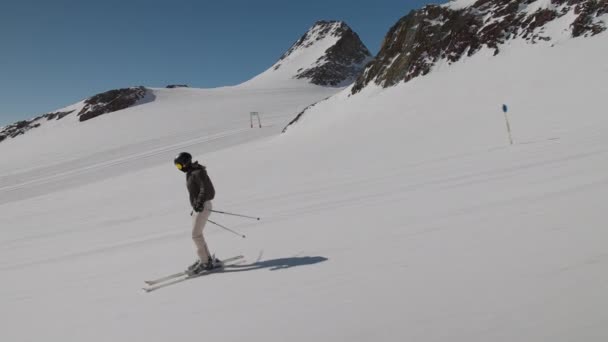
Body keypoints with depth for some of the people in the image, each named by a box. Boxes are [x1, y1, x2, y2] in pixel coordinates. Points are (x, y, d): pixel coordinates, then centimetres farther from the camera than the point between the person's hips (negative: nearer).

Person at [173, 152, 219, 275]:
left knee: (196, 234, -10)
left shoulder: (198, 172, -14)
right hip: (197, 207, 10)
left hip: (203, 206, -10)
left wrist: (199, 203, -31)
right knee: (197, 234, 11)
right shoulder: (190, 173, 14)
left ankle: (204, 262, -4)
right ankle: (208, 259, 19)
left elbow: (206, 189, -22)